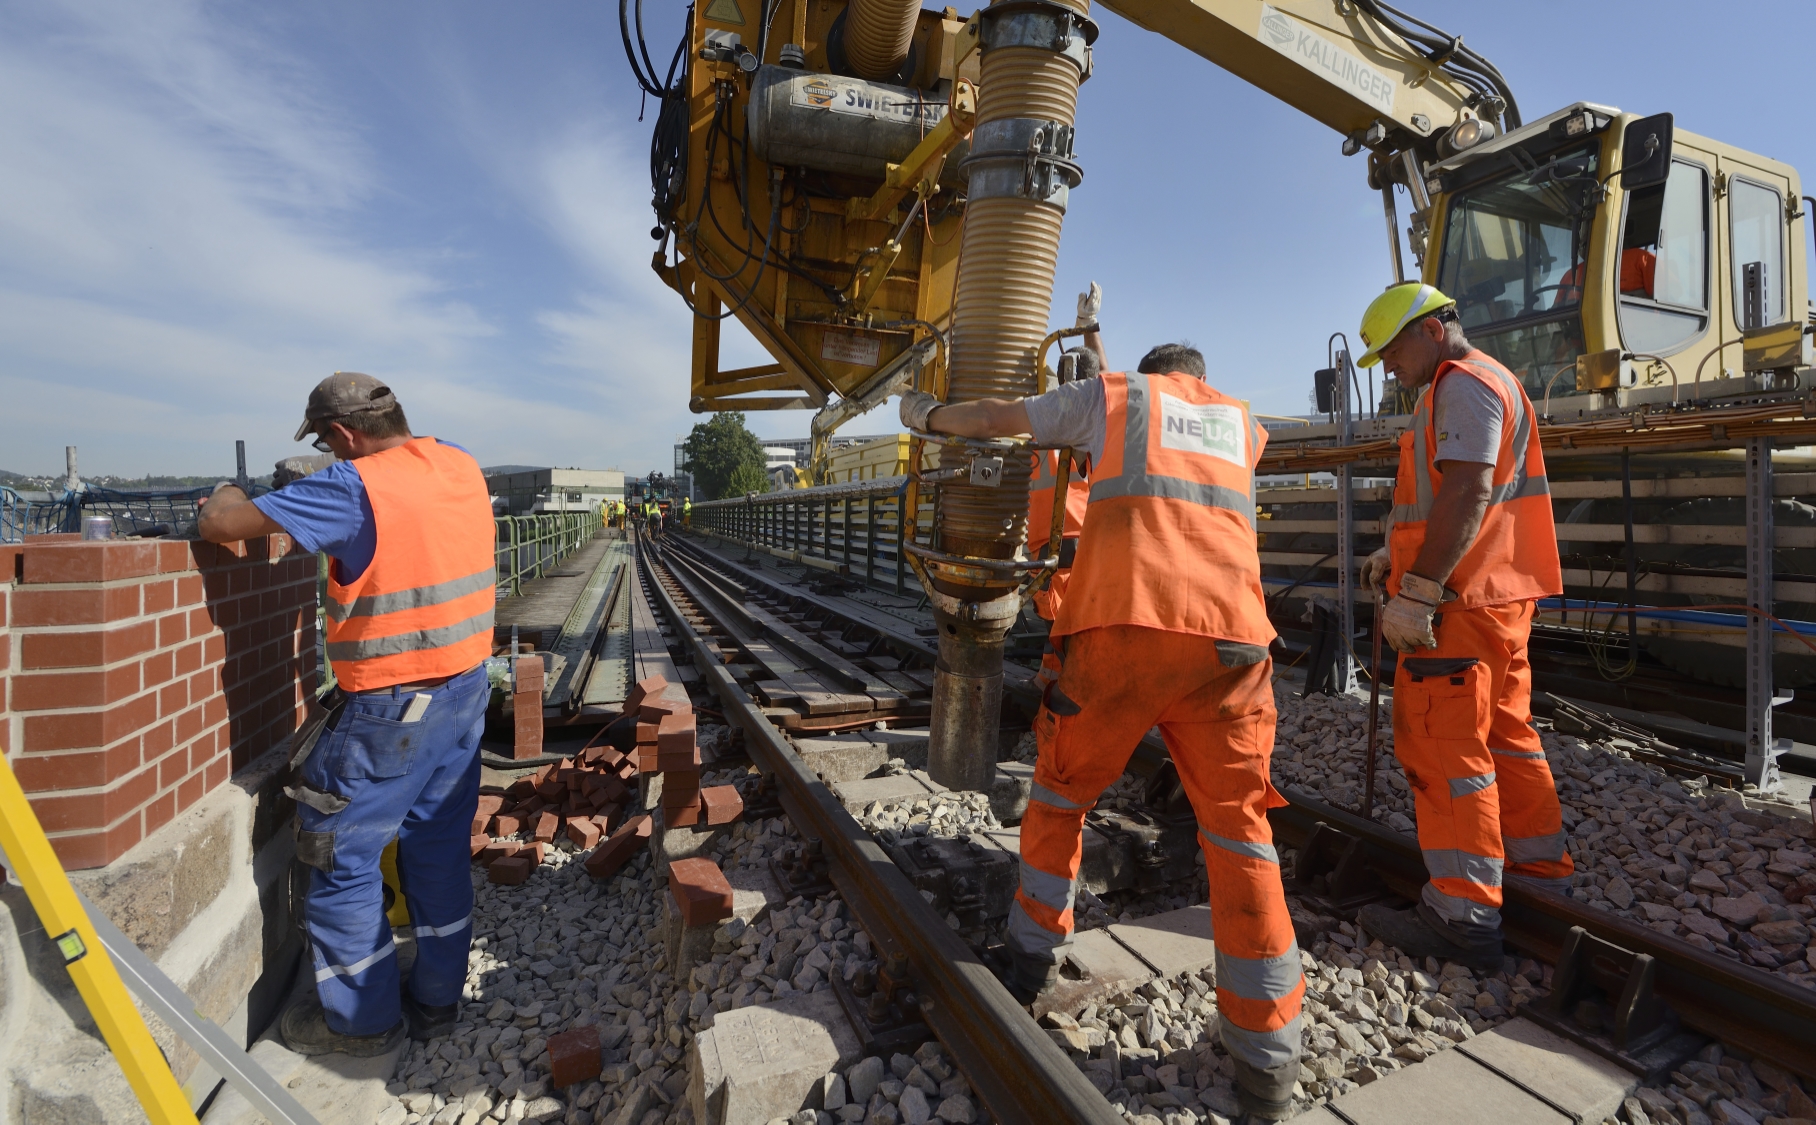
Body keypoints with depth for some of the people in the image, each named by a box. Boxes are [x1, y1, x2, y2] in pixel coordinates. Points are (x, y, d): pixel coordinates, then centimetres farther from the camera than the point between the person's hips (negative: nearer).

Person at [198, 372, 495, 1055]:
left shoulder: (355, 486, -17)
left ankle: (361, 1019, 26)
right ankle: (436, 1000, 32)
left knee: (343, 859, 12)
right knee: (440, 850, 18)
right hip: (466, 690, 7)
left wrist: (226, 495, 8)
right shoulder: (463, 467, 3)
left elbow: (217, 526, -14)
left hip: (390, 709, -7)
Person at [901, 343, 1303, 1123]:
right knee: (1238, 831, 11)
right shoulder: (1244, 425, 29)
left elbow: (995, 418, 28)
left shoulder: (1115, 395, 20)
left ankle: (1032, 959, 32)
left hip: (1119, 628, -2)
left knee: (1061, 795, 18)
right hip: (1228, 639, 3)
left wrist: (927, 414, 46)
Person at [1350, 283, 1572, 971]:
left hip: (1462, 600, -11)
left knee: (1442, 743, -7)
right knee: (1504, 735, 18)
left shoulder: (1464, 383, -10)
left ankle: (1463, 918, -2)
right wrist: (1398, 556, 17)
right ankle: (1540, 874, 30)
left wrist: (1417, 592, -26)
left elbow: (1466, 495, -23)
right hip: (1502, 594, 11)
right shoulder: (1488, 383, 24)